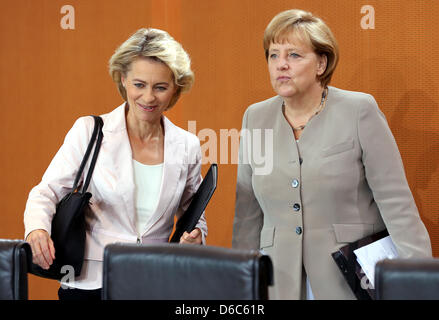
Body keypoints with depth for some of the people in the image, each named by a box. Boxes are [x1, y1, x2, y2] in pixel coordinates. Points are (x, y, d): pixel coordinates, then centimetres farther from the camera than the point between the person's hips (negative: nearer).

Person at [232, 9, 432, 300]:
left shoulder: (360, 111, -6)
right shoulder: (255, 118, 6)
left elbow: (397, 203, -9)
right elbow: (247, 214, 12)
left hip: (353, 283, -3)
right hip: (281, 284, 3)